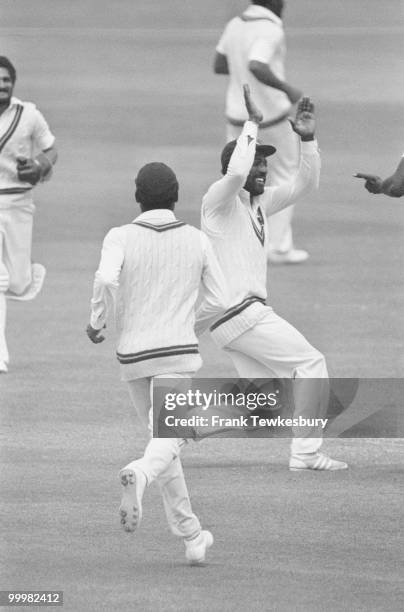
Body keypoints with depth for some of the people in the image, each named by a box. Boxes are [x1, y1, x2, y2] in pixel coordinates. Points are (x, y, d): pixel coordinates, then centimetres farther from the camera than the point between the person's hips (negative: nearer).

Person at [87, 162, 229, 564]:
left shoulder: (121, 238, -1)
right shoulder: (197, 241, 4)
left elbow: (106, 278, -21)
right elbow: (218, 301, 5)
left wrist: (96, 321, -4)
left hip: (133, 354, 1)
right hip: (178, 350, -1)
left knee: (161, 435, 15)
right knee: (168, 437, -12)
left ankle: (190, 535, 16)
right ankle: (140, 475, -48)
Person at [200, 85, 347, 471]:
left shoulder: (259, 202, 17)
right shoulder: (219, 199, -9)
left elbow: (304, 185, 17)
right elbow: (236, 173, -31)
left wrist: (308, 140, 4)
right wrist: (251, 125, -21)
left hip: (226, 319, 10)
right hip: (239, 310, -10)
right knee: (311, 364, -7)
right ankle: (305, 453, -8)